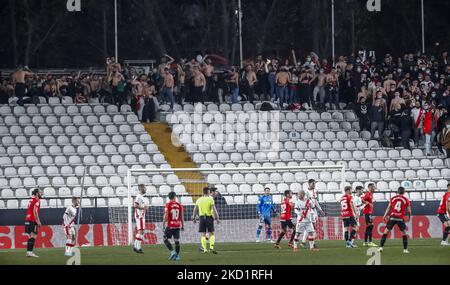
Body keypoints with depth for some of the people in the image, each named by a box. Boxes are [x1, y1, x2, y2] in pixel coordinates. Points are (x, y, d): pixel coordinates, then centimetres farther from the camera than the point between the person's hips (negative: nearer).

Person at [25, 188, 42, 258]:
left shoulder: (31, 201, 20)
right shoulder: (37, 200, -6)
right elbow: (35, 211, -16)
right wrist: (38, 221, -17)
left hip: (28, 220, 9)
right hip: (32, 221, -9)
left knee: (30, 236, 12)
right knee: (33, 236, -10)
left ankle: (28, 252, 10)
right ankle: (30, 252, -17)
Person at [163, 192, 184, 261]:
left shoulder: (168, 205, -7)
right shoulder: (179, 205, 4)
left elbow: (165, 216, -9)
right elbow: (182, 216, 7)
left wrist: (163, 225, -4)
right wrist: (182, 226, 15)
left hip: (170, 226, -4)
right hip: (177, 226, 4)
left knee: (165, 239, 6)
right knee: (176, 240, 7)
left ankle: (172, 252, -9)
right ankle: (177, 255, 6)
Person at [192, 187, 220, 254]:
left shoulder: (199, 200, 6)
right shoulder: (210, 199, -6)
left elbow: (195, 210, 9)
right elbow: (214, 209, -12)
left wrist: (194, 218, 18)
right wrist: (217, 218, -8)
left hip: (202, 218, 3)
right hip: (209, 217, -3)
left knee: (203, 234, 7)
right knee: (211, 234, 4)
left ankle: (205, 249, 3)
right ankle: (211, 247, -12)